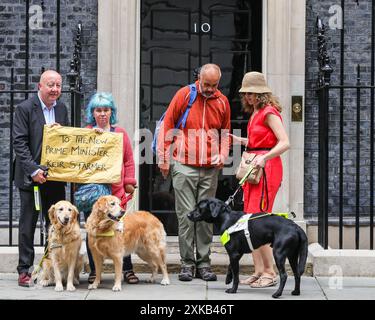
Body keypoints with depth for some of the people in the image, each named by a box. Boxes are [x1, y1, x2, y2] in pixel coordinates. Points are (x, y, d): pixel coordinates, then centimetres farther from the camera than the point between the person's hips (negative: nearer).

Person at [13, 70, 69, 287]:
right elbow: (19, 143, -11)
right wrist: (33, 170, -18)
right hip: (31, 177, -5)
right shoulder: (25, 109, -7)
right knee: (28, 225, 3)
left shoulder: (62, 109, 10)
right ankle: (24, 270, 9)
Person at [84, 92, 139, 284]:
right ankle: (93, 270, 13)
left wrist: (129, 182, 7)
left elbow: (128, 160, 12)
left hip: (116, 190, 1)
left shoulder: (120, 133, 11)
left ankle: (127, 269, 9)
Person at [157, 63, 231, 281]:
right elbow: (167, 126, 2)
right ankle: (187, 263, 1)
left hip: (210, 168, 3)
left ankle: (204, 263, 10)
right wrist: (163, 159, 0)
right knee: (186, 214, -4)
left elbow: (225, 133, 19)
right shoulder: (184, 95, -1)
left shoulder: (222, 101, 8)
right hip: (185, 166, -3)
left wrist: (223, 154, 1)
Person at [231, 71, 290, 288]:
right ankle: (259, 271, 11)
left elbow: (285, 142, -18)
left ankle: (270, 272, -7)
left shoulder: (269, 112, -10)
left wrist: (264, 157, -30)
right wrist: (240, 141, 15)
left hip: (267, 169, -10)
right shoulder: (255, 113, 17)